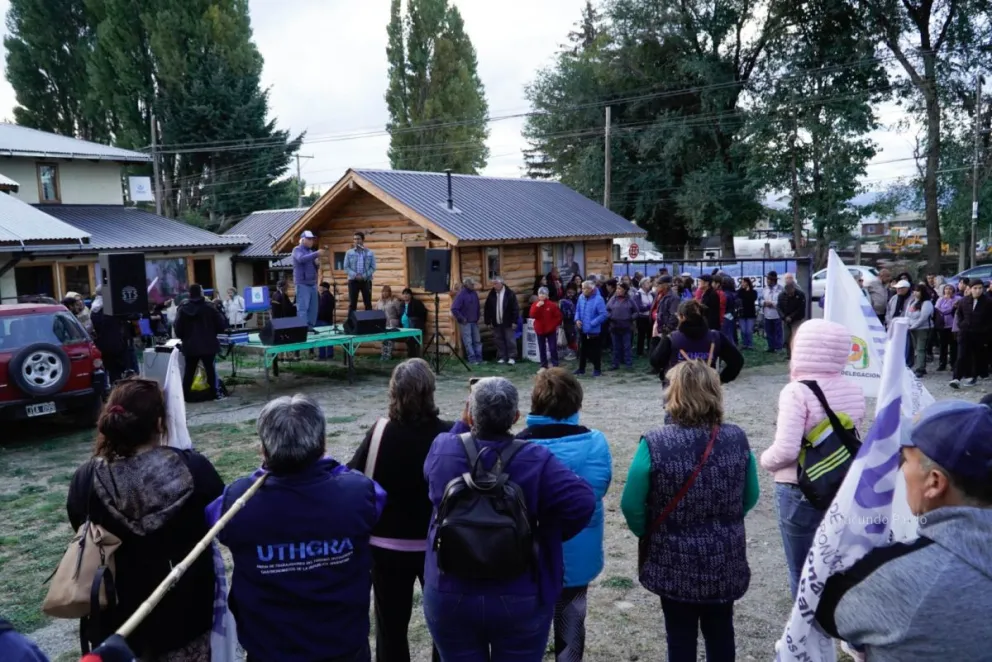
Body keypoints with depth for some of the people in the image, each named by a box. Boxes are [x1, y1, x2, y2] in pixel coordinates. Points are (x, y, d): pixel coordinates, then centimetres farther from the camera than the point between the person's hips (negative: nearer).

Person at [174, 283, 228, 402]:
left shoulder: (183, 309, -1)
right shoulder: (208, 307, -8)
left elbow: (178, 329, 2)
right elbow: (221, 324, -5)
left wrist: (184, 338, 20)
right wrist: (213, 332, 15)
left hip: (190, 346, 2)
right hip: (208, 345, -2)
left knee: (189, 371, 10)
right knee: (211, 369, 5)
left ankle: (185, 395, 11)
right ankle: (215, 393, 6)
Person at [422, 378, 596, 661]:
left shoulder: (442, 449, -10)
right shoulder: (535, 459, -17)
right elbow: (582, 500, -22)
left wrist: (464, 424, 13)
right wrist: (548, 536, -7)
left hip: (449, 596, 2)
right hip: (520, 600, -1)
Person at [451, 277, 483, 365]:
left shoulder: (474, 293, 5)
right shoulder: (461, 294, -14)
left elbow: (478, 307, 18)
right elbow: (454, 309, -18)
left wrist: (478, 317, 10)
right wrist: (462, 319, -15)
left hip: (474, 322, 6)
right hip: (465, 322, -6)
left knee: (477, 341, 8)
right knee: (468, 342, -4)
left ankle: (479, 358, 15)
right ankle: (472, 359, -1)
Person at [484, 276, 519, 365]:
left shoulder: (510, 293, -7)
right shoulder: (491, 294, 4)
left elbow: (515, 308, -7)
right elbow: (487, 309, 8)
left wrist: (514, 321, -10)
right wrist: (488, 322, 4)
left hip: (508, 323, -4)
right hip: (496, 323, 4)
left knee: (510, 341, 0)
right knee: (499, 341, 8)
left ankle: (512, 357, 7)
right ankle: (501, 357, 17)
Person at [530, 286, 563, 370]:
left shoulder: (552, 304, -7)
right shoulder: (535, 304, 0)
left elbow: (558, 316, -1)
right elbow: (532, 315, -14)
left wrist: (555, 325, -3)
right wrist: (537, 307, -24)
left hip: (551, 330, -3)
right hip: (540, 330, 3)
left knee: (553, 348, -2)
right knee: (542, 349, 8)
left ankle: (555, 365, 4)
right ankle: (544, 366, 16)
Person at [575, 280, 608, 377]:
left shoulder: (598, 299, -19)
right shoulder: (581, 297, 0)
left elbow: (603, 314, -20)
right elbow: (577, 310, 13)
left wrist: (592, 323, -21)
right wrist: (577, 319, -5)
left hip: (594, 330, -5)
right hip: (582, 329, 5)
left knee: (595, 351, 5)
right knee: (582, 350, 14)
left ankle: (597, 369, 19)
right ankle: (581, 368, 27)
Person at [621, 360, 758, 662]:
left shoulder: (654, 444, -20)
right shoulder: (737, 438, -9)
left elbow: (631, 505, -14)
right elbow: (750, 497, 3)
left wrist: (648, 535, 6)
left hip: (674, 563, -3)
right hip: (725, 561, 3)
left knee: (681, 637, 15)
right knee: (720, 632, 22)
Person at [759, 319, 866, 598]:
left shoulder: (796, 391, -20)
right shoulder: (854, 391, -1)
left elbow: (785, 450, -26)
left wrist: (766, 460, -7)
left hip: (800, 490, -6)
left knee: (802, 570, 10)